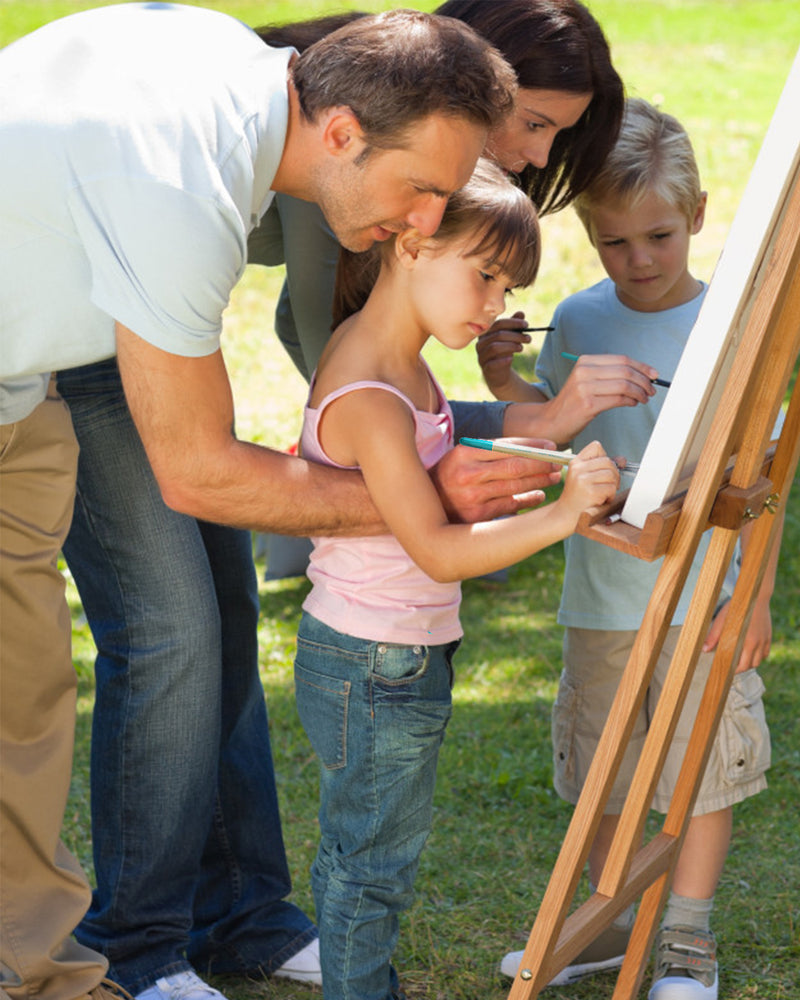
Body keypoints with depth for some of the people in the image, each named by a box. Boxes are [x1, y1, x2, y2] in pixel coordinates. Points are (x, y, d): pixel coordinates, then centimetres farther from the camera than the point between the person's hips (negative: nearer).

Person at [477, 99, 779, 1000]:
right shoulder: (577, 322, 0)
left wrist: (757, 596, -10)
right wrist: (508, 386, -7)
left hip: (701, 597, -4)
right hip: (599, 596, 4)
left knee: (701, 769, 6)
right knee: (595, 770, 15)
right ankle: (606, 925, 34)